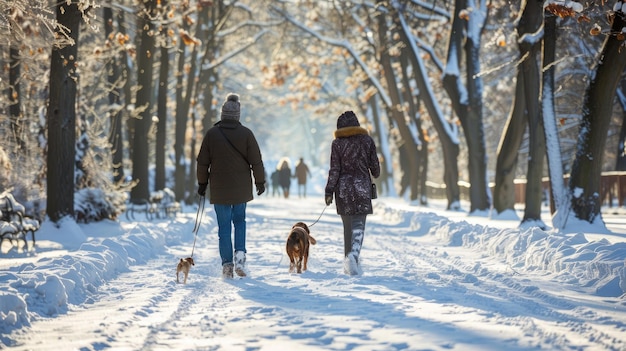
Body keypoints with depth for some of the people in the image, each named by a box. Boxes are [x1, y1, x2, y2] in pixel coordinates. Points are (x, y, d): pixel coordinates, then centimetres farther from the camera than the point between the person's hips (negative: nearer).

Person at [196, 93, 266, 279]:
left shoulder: (212, 134, -3)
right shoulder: (246, 134, -5)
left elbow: (203, 162, 3)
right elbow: (256, 161, -2)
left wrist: (202, 183, 14)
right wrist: (260, 182, 10)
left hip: (219, 189, 0)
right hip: (241, 189, 0)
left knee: (224, 226, 5)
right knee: (240, 220, 17)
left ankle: (227, 264, 3)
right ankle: (240, 253, -4)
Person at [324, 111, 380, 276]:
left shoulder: (337, 143, -4)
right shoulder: (367, 140, 0)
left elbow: (334, 169, -6)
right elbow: (374, 164, 5)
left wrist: (329, 191, -1)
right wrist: (376, 174, 28)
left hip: (343, 188, 1)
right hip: (362, 187, 0)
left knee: (348, 225, 12)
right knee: (358, 225, -3)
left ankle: (349, 263, 15)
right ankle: (353, 254, -28)